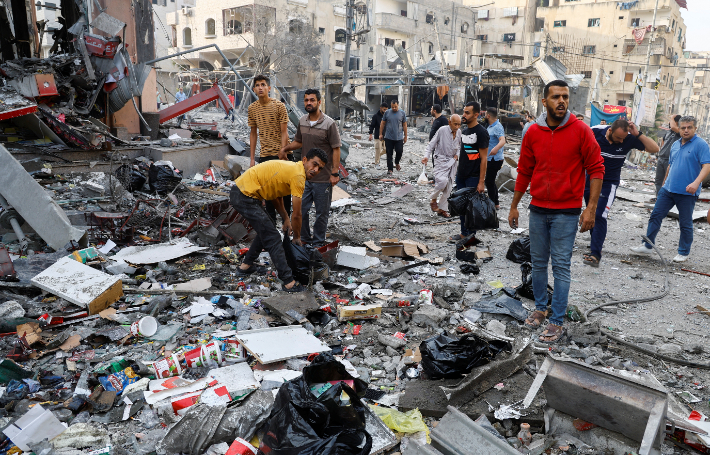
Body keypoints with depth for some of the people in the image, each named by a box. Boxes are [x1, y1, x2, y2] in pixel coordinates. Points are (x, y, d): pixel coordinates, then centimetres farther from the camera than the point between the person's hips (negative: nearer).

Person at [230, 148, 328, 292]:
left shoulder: (291, 168, 13)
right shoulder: (298, 176, -16)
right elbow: (296, 215, -11)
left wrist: (286, 219, 20)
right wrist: (297, 238, 4)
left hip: (239, 191, 10)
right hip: (245, 197, -10)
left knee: (265, 230, 24)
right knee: (272, 239, -8)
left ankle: (245, 266, 35)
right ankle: (289, 283, -4)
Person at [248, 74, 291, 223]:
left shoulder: (279, 106, -8)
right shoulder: (252, 108, 4)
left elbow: (284, 133, -9)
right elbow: (253, 133, 11)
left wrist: (282, 155, -16)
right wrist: (252, 158, 9)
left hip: (282, 154, -3)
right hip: (265, 156, 3)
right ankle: (271, 222, 21)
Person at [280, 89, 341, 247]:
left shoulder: (329, 124, -12)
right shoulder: (302, 121, 5)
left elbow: (336, 149, -10)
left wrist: (335, 173, -14)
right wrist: (286, 148, 0)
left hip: (323, 178, -5)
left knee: (321, 213, 7)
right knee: (301, 210, 11)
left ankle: (318, 243, 23)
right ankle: (304, 239, 29)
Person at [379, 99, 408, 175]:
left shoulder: (402, 113, 3)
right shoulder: (387, 112, 3)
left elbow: (404, 125, 7)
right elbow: (382, 123, 10)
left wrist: (405, 136, 7)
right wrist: (381, 134, 7)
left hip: (399, 137, 0)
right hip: (388, 137, 0)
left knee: (399, 151, -4)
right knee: (389, 154, 3)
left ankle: (397, 162, 26)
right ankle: (390, 169, 11)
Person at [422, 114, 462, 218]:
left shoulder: (459, 132, 3)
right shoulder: (442, 130, -12)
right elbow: (432, 144, -5)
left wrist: (457, 154, 2)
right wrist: (427, 156, -15)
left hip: (452, 161, 5)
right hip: (441, 160, -5)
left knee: (448, 187, 6)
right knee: (442, 180, -26)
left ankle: (442, 209, 17)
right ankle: (433, 199, 1)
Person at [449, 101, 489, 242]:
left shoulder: (481, 132, -12)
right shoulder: (464, 130, 12)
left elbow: (483, 158, -15)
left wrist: (481, 182, -18)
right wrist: (458, 171, 15)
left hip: (473, 177, -8)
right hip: (461, 175, 8)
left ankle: (471, 236, 11)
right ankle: (464, 233, 24)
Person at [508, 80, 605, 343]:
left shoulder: (580, 131, -7)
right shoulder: (533, 133, 3)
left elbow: (596, 169, -5)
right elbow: (524, 171, 11)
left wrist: (591, 208, -11)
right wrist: (514, 206, 13)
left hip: (567, 212, -3)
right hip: (538, 210, 4)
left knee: (561, 267, 0)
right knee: (538, 263, 13)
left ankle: (557, 322, 9)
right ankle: (540, 308, 30)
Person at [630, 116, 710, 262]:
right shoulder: (675, 145, 13)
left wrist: (696, 183, -31)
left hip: (687, 193, -6)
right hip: (668, 190, 6)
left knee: (685, 224, 5)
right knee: (656, 216, 4)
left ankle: (684, 253, 18)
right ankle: (647, 246, 12)